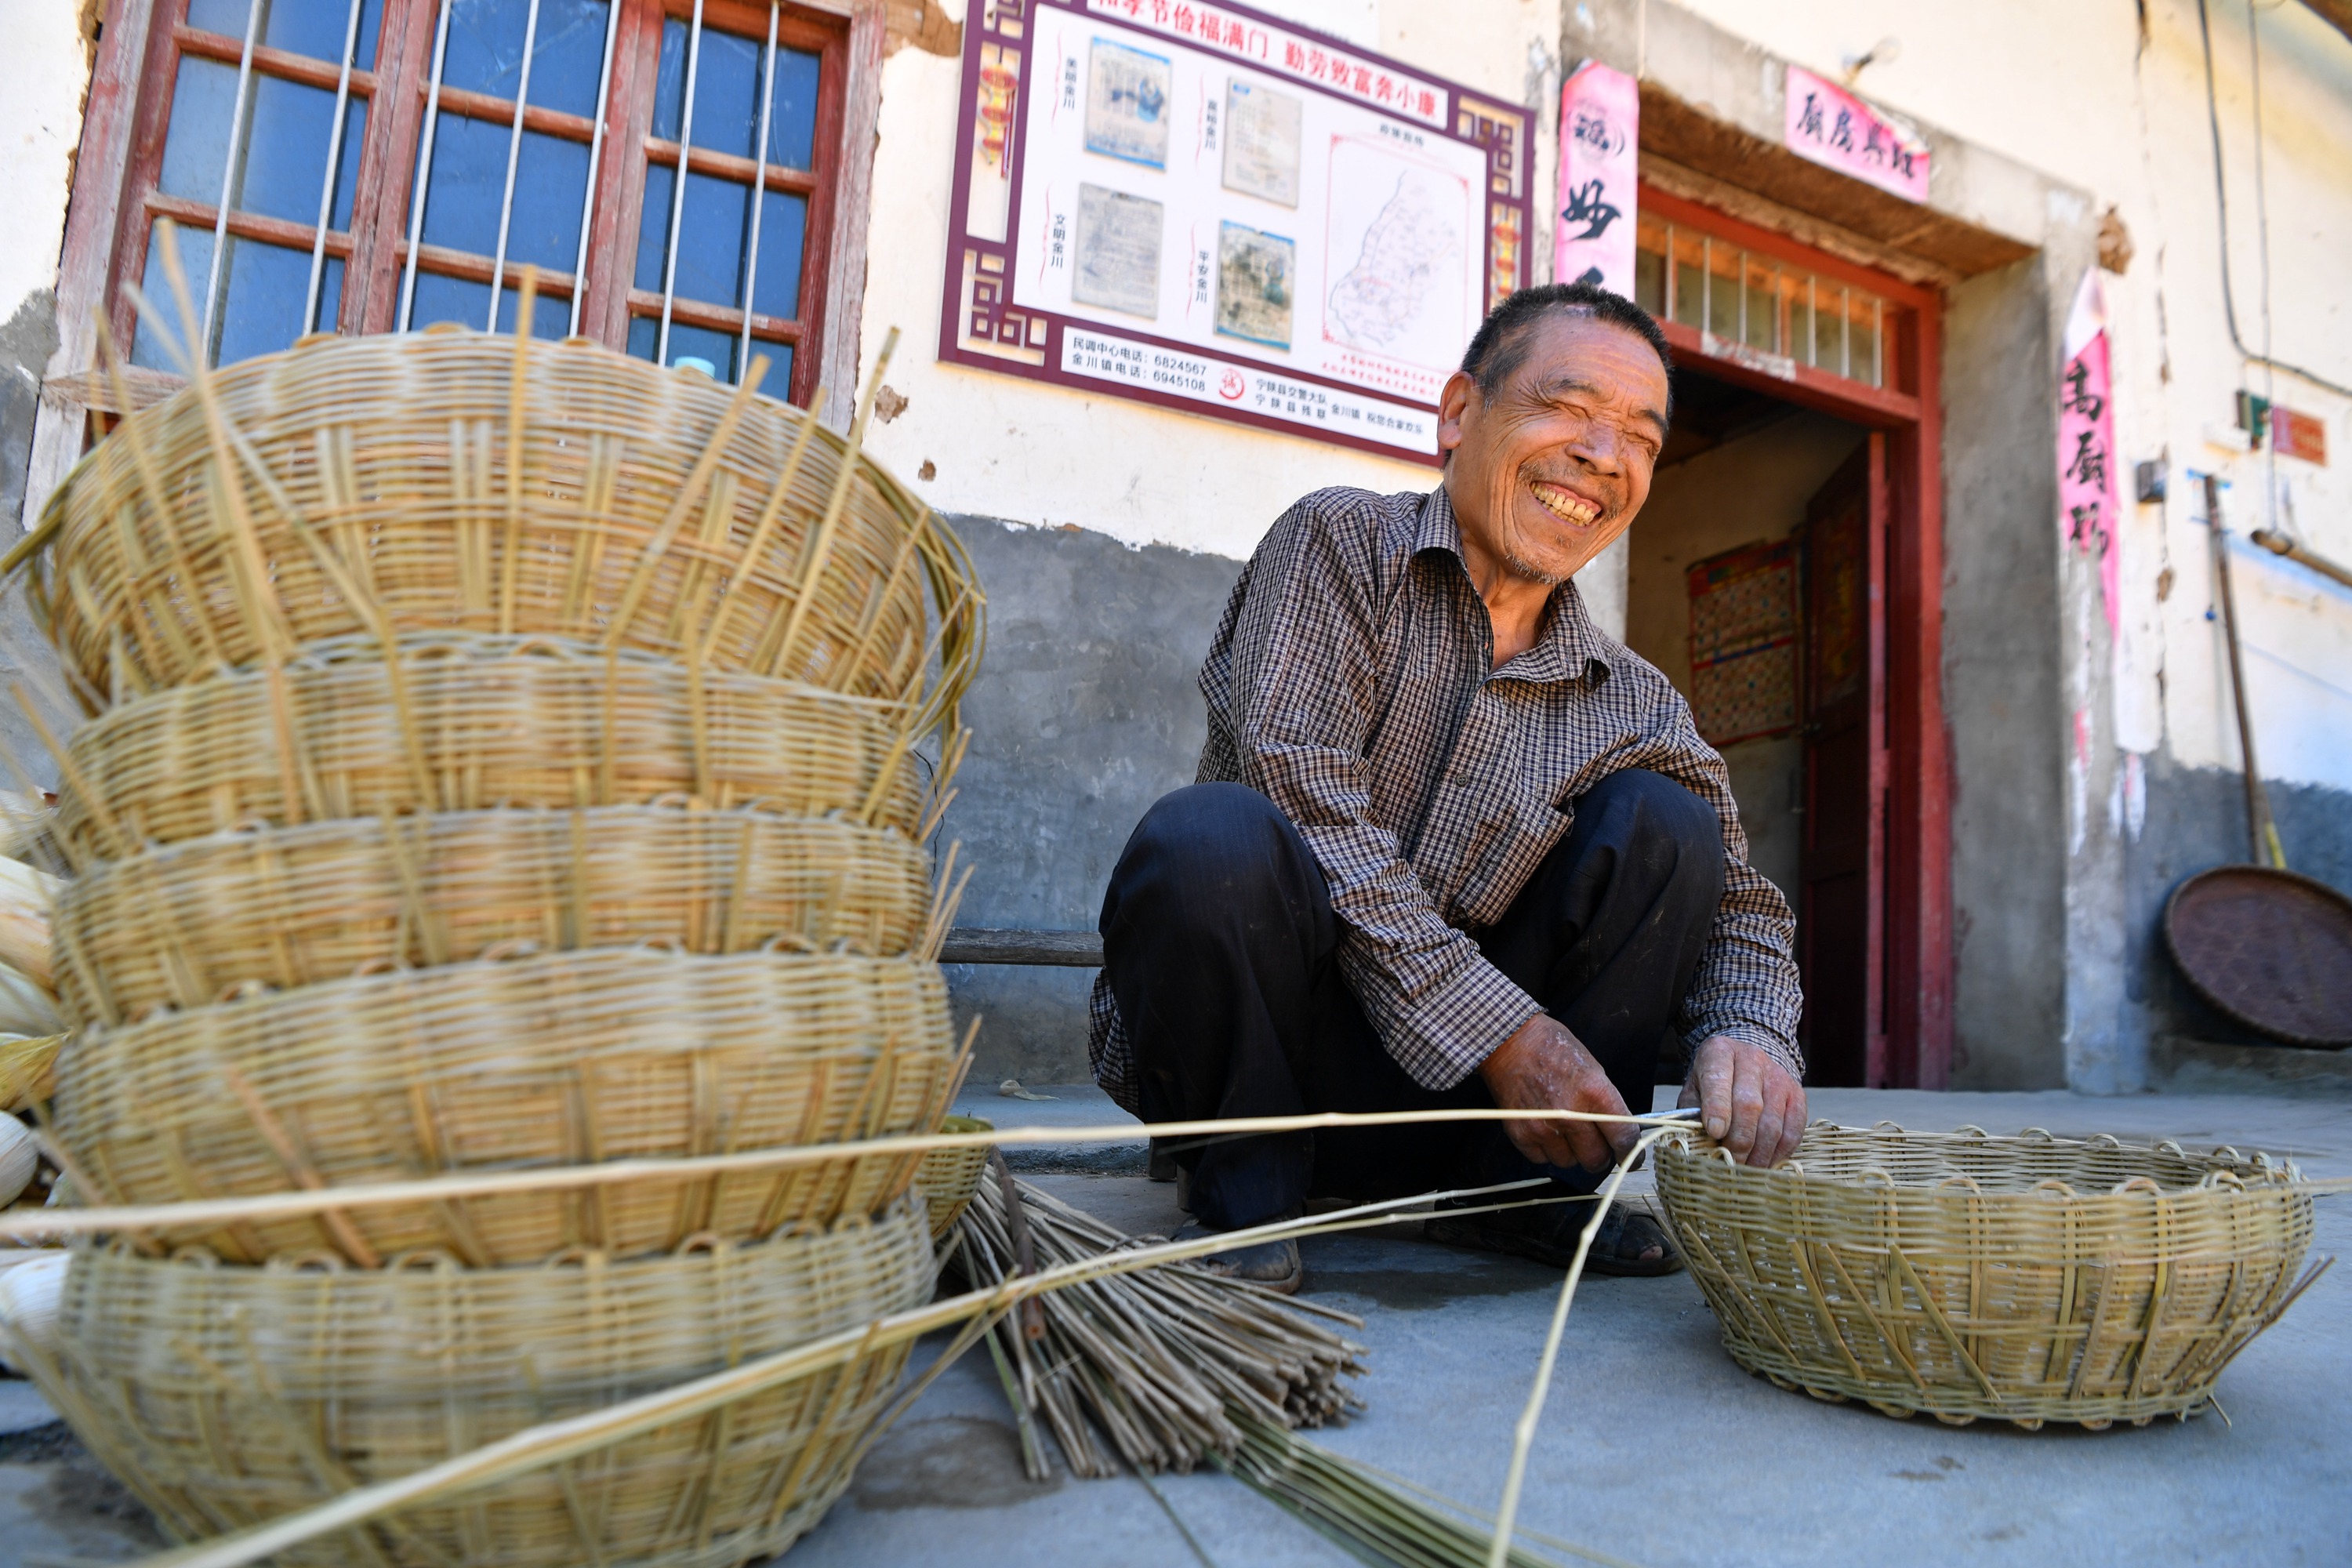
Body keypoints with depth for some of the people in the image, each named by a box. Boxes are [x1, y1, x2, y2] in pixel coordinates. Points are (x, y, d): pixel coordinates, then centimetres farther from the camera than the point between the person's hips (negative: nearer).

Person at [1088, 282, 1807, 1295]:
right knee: (1211, 837, -34)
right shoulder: (1339, 543, -7)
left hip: (1439, 1091, 4)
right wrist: (1496, 1028, -21)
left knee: (1665, 823, -6)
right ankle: (1244, 1175, -8)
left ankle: (1517, 1186, -1)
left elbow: (1737, 904, 10)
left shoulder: (1631, 704, 6)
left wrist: (1749, 1035, -16)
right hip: (1256, 1051, -4)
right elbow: (1297, 783, -19)